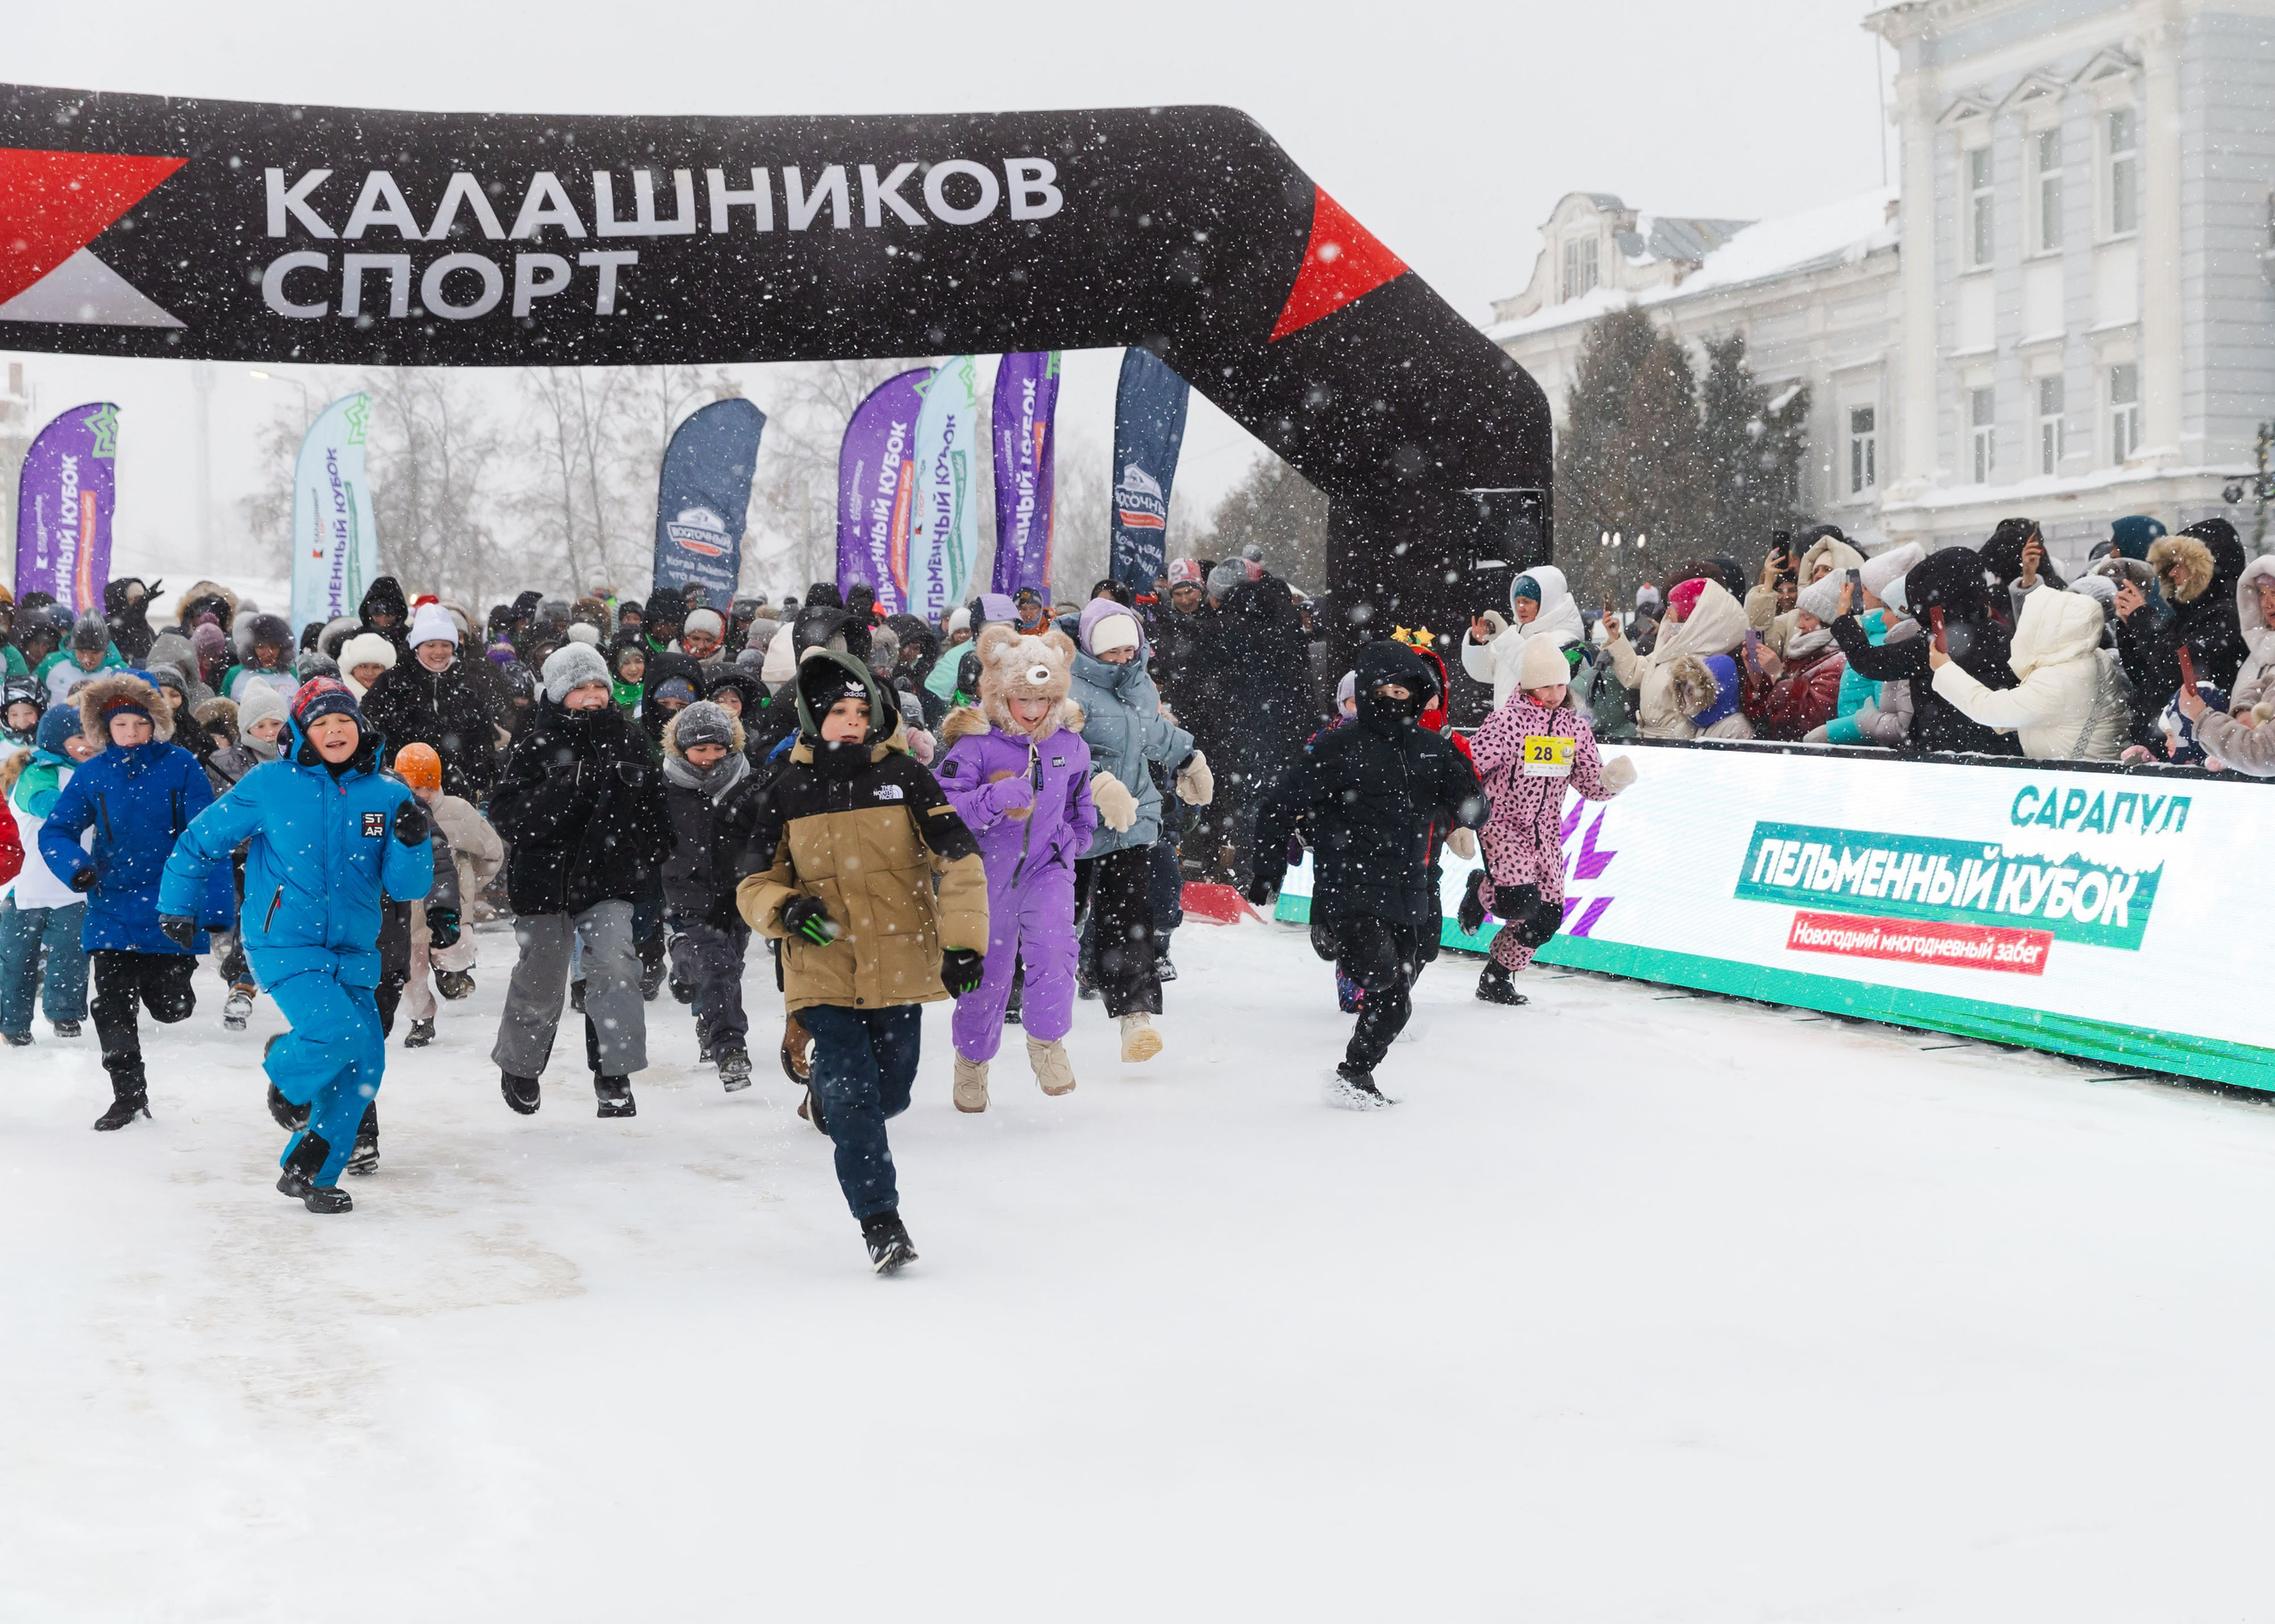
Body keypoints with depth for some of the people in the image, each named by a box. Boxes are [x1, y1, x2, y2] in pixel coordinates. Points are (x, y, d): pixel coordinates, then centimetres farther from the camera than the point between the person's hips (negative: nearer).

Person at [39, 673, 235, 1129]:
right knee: (113, 1006, -1)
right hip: (112, 910, 2)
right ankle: (129, 1096, 13)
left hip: (171, 911, -2)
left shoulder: (181, 767, -6)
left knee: (170, 1007, 5)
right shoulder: (92, 774, 0)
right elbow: (54, 831, 4)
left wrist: (214, 904, -18)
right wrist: (75, 867, -18)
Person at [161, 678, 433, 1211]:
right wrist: (176, 905, 10)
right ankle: (285, 1068, 11)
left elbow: (406, 886, 3)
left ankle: (308, 1174, 15)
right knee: (338, 1030, -24)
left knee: (363, 1065, 0)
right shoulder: (272, 784, -5)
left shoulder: (387, 794, 2)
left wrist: (411, 843, -16)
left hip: (353, 951, 5)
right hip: (283, 944, -4)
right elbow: (202, 840, 6)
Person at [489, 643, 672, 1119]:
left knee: (615, 964, -18)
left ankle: (614, 1076, -13)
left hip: (607, 880, 2)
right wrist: (568, 784, -27)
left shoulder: (627, 739, 5)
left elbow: (652, 811, 18)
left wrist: (652, 858, 15)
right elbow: (506, 813, -18)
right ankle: (519, 1066, 36)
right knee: (541, 982, 10)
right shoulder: (537, 745, -7)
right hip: (545, 878, -2)